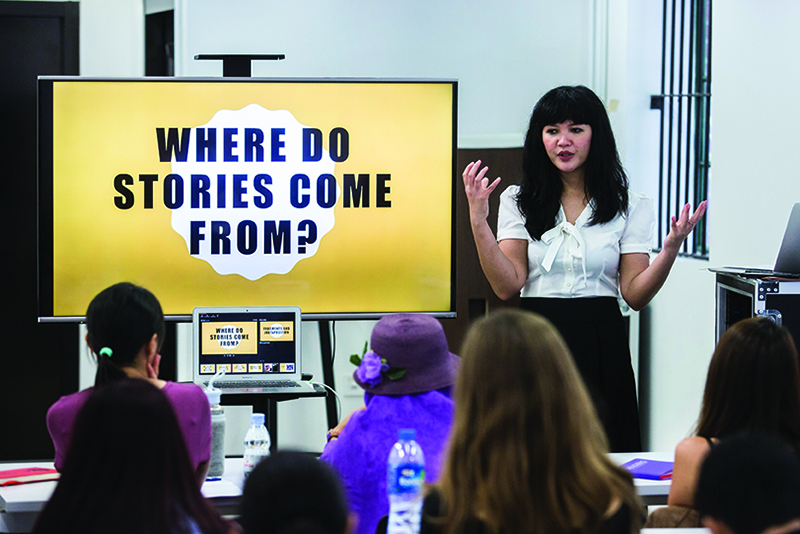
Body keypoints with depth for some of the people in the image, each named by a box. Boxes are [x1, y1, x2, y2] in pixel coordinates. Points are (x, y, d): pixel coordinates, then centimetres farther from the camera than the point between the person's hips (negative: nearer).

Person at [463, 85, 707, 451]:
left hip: (601, 348, 0)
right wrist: (478, 221, -13)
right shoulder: (518, 202, 6)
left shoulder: (630, 206, 5)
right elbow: (507, 286, -5)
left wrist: (671, 248, -15)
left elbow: (635, 295, 0)